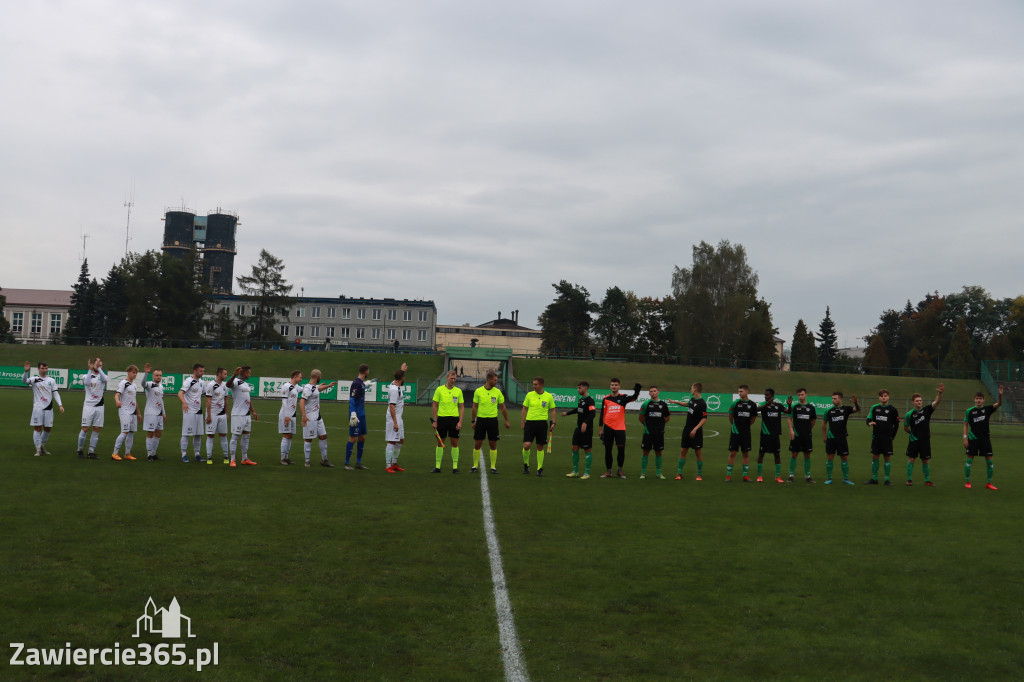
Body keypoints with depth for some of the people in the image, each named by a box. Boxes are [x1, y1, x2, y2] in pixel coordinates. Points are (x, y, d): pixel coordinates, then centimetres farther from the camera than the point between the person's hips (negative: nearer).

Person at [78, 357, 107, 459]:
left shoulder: (102, 376, 9)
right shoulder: (86, 376, 5)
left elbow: (105, 379, -17)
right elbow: (86, 382, -18)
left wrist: (98, 368, -21)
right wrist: (90, 369, -20)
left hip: (99, 406, 2)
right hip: (88, 406, -2)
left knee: (96, 430, 1)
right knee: (85, 429, -5)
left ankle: (91, 452, 7)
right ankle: (80, 450, 9)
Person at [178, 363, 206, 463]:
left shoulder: (201, 382, 13)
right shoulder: (188, 381, -12)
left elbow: (206, 392, 28)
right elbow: (180, 393, -24)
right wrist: (184, 403, -42)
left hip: (199, 411, 8)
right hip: (189, 411, -8)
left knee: (198, 434, 10)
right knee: (186, 434, -2)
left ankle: (197, 454, 18)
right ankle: (184, 455, 3)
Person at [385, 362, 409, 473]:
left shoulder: (395, 384, 8)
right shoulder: (394, 389, -20)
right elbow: (392, 406, -23)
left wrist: (402, 370, 50)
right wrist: (395, 422, -24)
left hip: (398, 418, 10)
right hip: (393, 419, -10)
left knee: (400, 441, 15)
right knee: (392, 442, -8)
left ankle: (394, 464, 23)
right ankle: (388, 466, -5)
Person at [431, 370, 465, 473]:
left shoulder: (458, 391, 5)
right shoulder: (439, 389, 0)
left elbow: (462, 407, 6)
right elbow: (434, 405, 2)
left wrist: (460, 421, -3)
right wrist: (434, 421, -3)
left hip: (454, 419, 1)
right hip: (442, 418, -1)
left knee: (455, 443, 2)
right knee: (440, 442, 3)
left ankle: (455, 467, 8)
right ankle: (437, 466, 9)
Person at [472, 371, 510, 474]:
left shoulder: (497, 392, 2)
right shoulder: (478, 391, -1)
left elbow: (503, 407, 9)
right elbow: (475, 407, 5)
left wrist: (507, 421, 8)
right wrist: (473, 421, 2)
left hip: (493, 420, 1)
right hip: (481, 419, -1)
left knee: (493, 445, 3)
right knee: (477, 444, 1)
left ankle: (493, 467, 11)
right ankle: (475, 466, 12)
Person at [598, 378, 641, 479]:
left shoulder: (623, 398, 3)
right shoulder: (605, 399, 6)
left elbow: (634, 397, -14)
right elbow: (602, 414, 8)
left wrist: (637, 389, -31)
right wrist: (600, 428, 6)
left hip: (620, 428, -1)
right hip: (608, 428, 1)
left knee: (621, 449, -4)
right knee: (608, 450, 5)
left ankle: (620, 471, 12)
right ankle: (608, 471, 15)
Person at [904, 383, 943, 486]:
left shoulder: (927, 410, 0)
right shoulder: (909, 414, -5)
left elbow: (937, 402, -13)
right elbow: (905, 428, 6)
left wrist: (940, 393, -28)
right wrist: (912, 433, 6)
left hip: (925, 440, 2)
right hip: (914, 440, -2)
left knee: (926, 461, 6)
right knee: (911, 459, -1)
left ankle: (927, 481, 14)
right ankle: (909, 480, 8)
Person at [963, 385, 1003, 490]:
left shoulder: (987, 409, 3)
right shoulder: (969, 411, 0)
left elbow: (999, 404, -12)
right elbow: (965, 425, 3)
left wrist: (1000, 395, -31)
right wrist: (965, 438, -4)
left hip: (985, 438, 2)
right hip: (973, 438, -1)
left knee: (989, 460, 0)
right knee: (970, 459, -1)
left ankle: (989, 483, 10)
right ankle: (967, 481, 9)